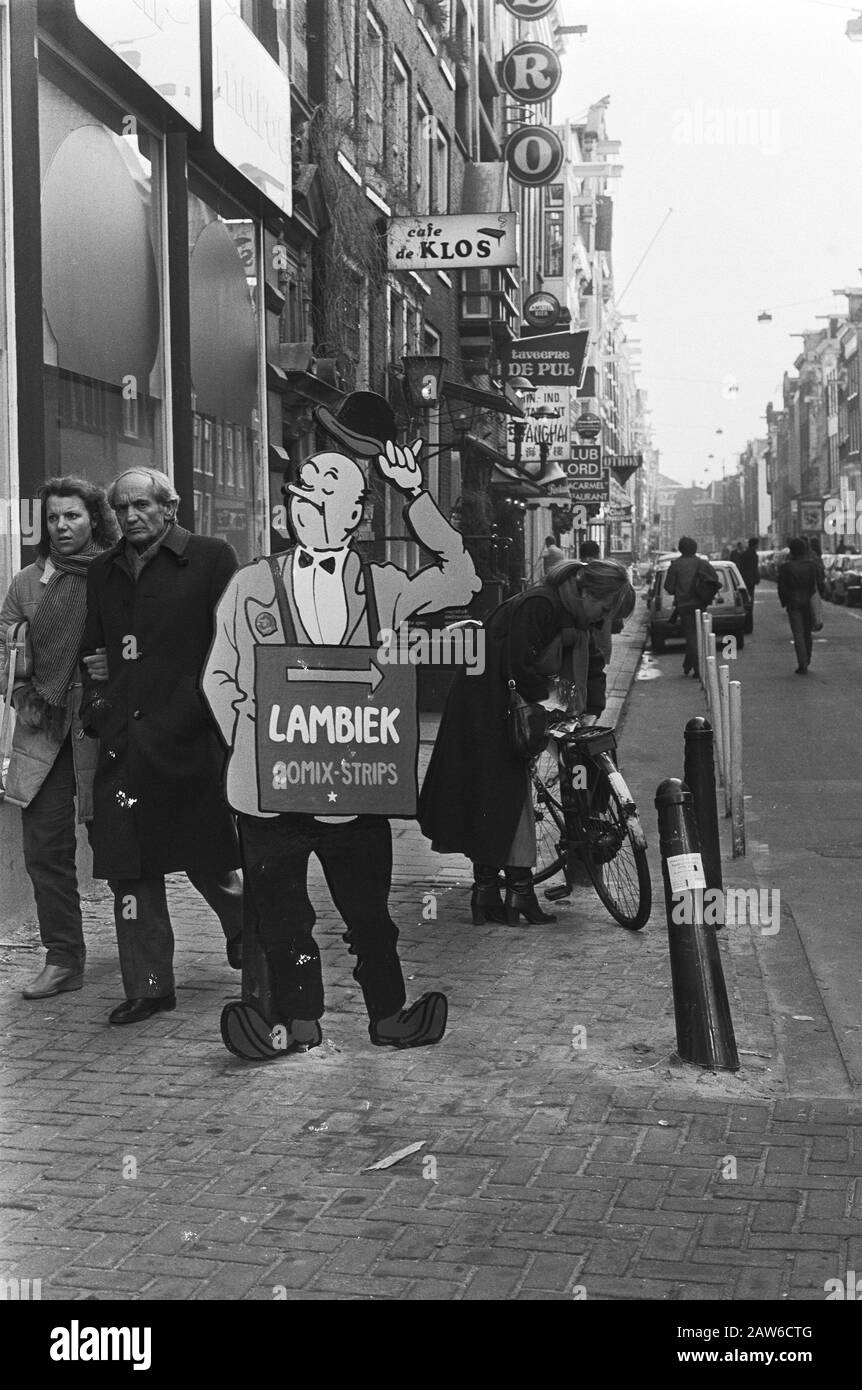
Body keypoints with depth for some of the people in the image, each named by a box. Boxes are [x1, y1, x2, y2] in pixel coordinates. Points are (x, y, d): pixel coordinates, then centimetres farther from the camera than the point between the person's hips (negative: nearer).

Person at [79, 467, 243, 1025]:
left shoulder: (211, 558, -1)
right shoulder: (103, 572, 15)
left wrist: (177, 720, -10)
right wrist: (100, 713, 5)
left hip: (191, 742, -4)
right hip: (124, 745, 5)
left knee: (207, 858, 5)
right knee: (130, 869, 3)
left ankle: (244, 926, 35)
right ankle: (148, 985, 12)